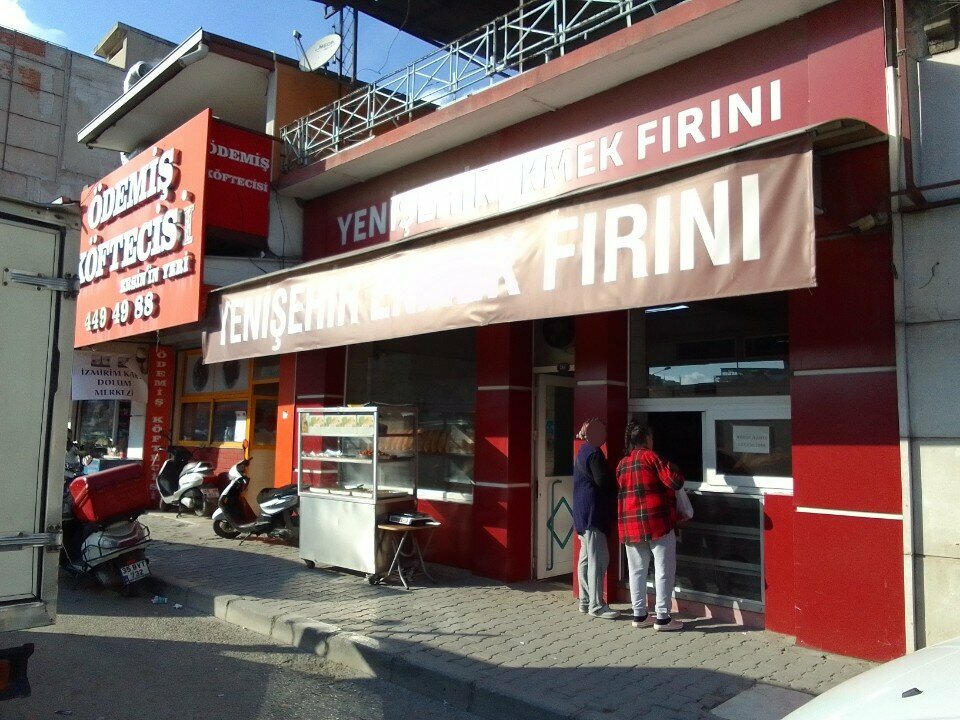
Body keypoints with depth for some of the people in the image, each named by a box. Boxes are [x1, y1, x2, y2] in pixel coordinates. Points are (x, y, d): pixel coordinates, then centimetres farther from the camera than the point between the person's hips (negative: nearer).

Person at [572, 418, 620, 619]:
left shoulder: (583, 451, 16)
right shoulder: (594, 452, -14)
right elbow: (603, 481, -17)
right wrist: (616, 491, 1)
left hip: (583, 512, 10)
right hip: (593, 511, -10)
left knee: (586, 558, 13)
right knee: (598, 559, -7)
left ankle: (585, 601, 19)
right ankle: (596, 605, -4)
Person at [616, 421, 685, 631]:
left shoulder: (622, 464, 12)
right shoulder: (650, 456, -7)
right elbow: (675, 482, -12)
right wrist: (672, 469, 8)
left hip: (630, 524, 6)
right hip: (657, 521, -6)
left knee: (637, 570, 11)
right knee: (664, 570, 2)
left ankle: (640, 615, 16)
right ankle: (662, 618, 3)